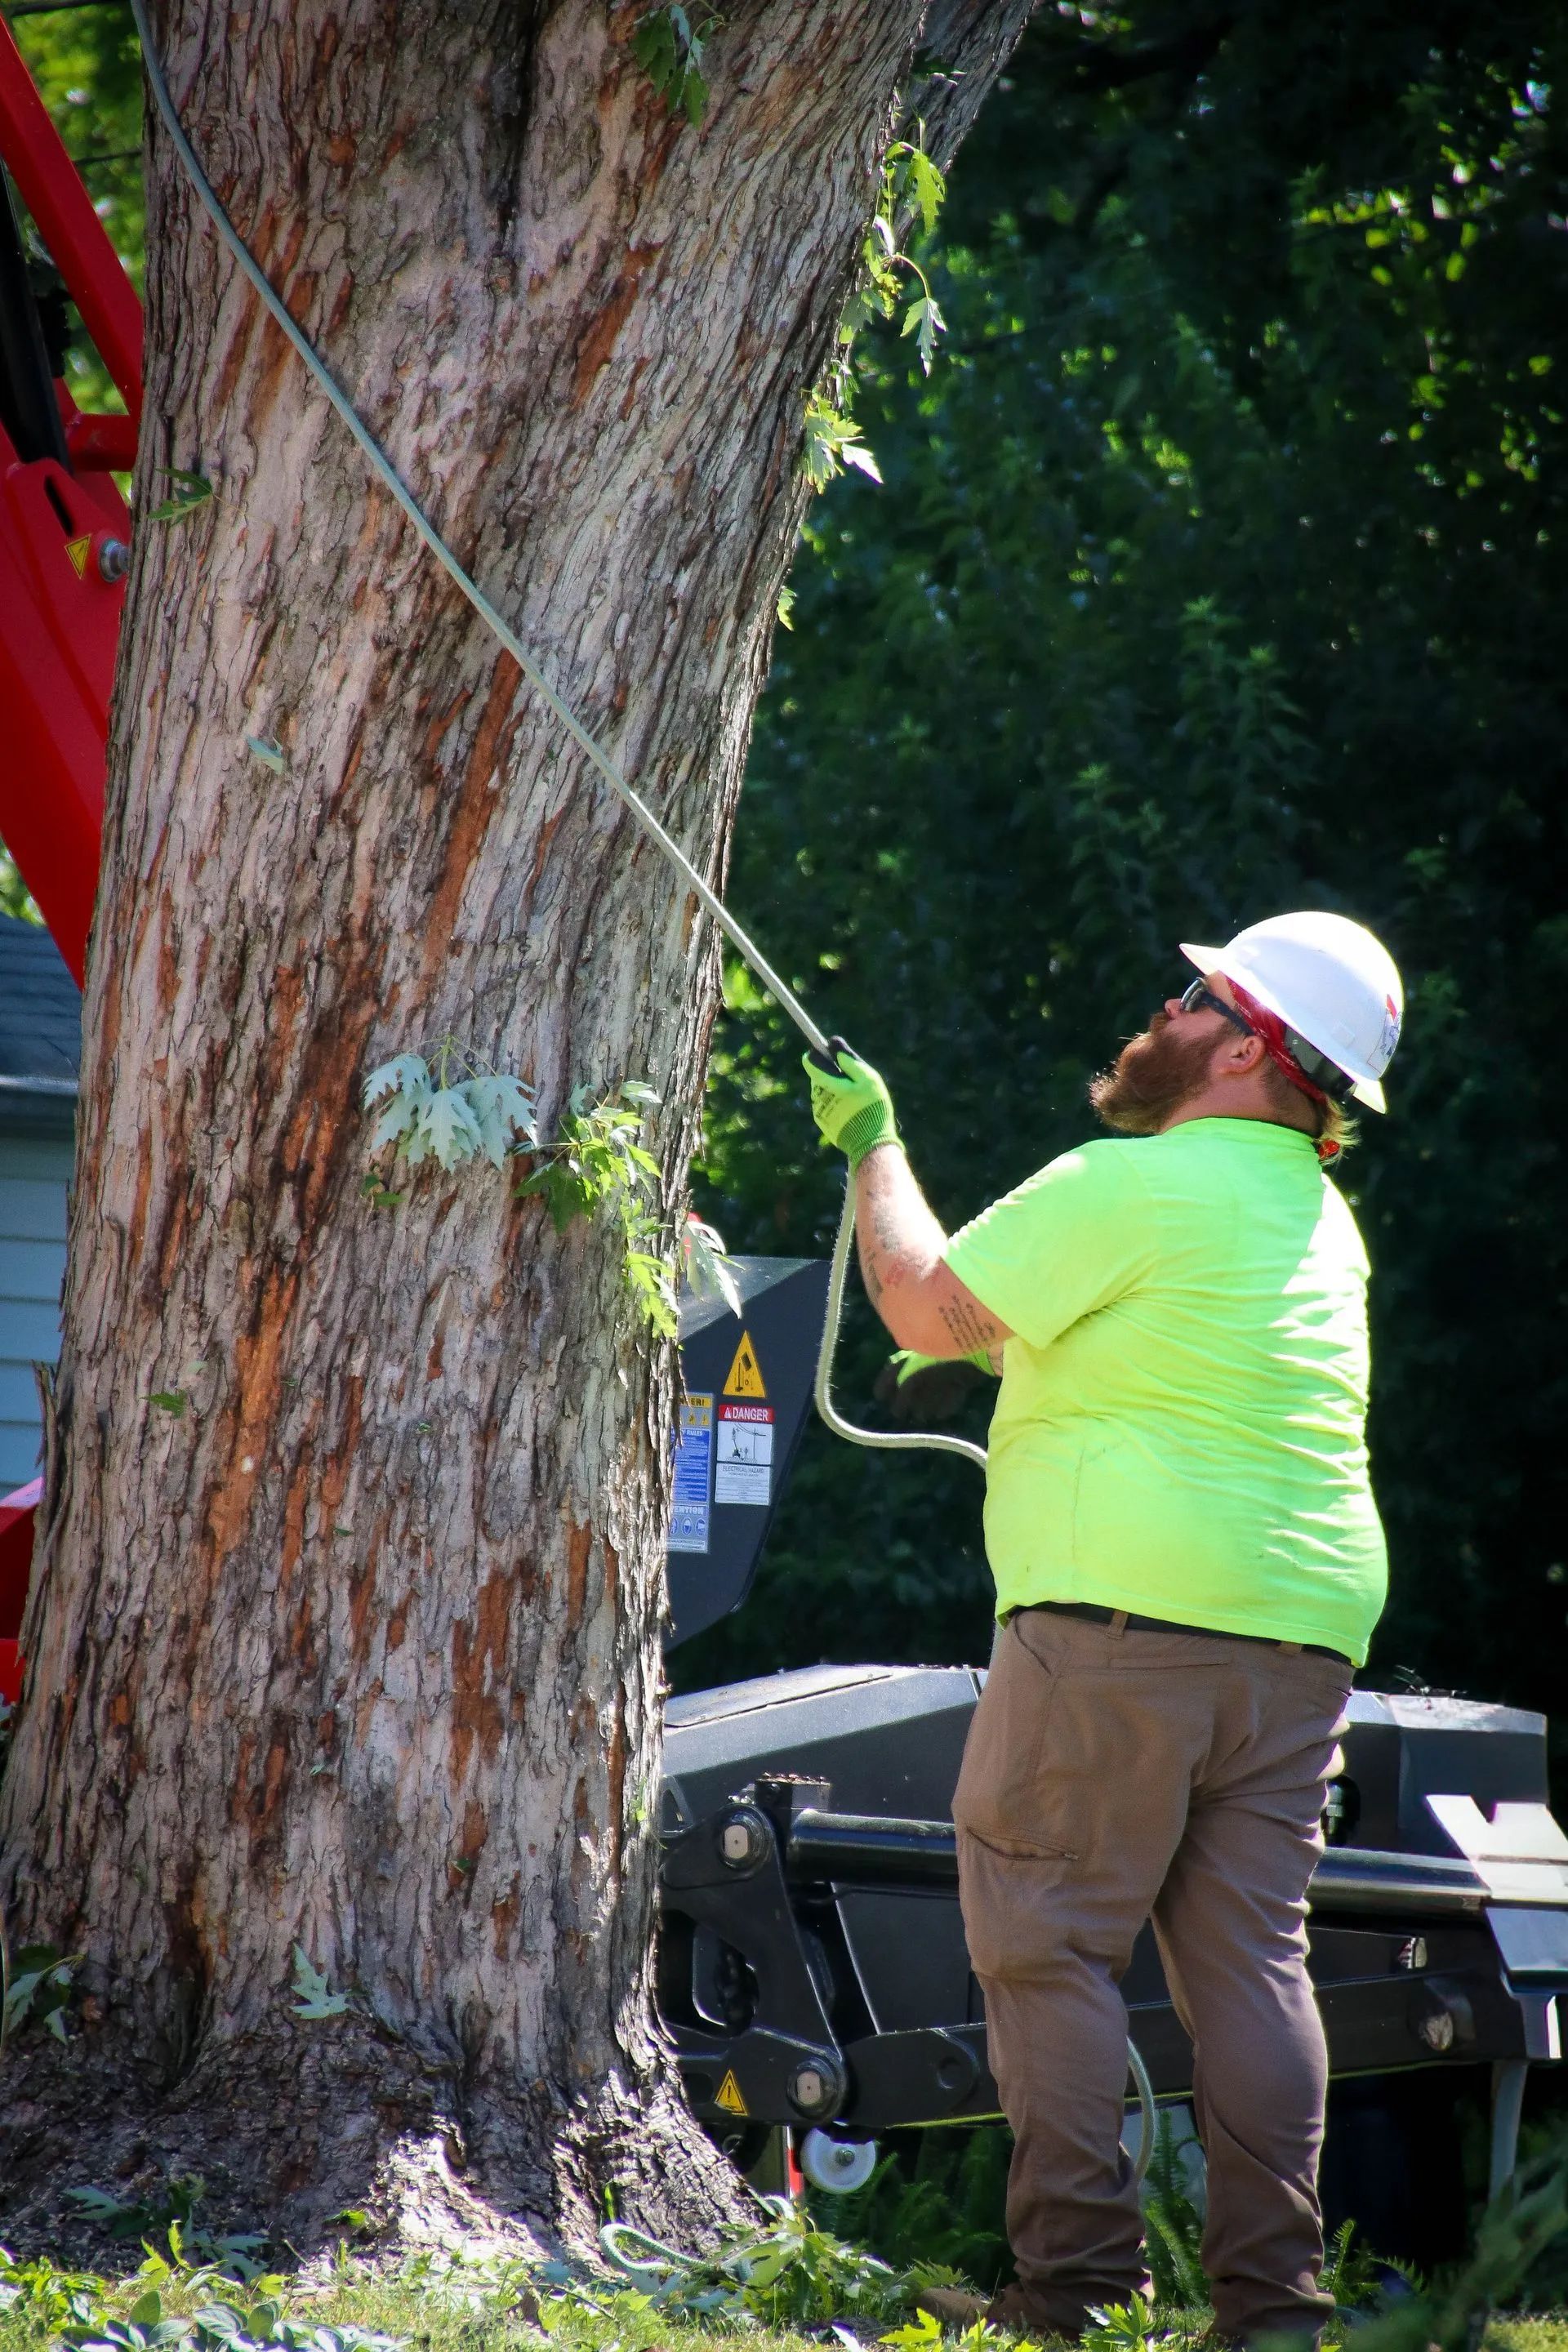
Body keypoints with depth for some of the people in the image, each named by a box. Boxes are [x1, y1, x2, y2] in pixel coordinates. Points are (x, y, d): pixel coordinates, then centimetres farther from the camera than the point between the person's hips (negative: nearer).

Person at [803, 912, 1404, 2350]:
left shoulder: (1132, 1187, -9)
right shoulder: (1317, 1216, 18)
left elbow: (927, 1308, -6)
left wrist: (872, 1145, 8)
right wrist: (998, 1341, 35)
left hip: (1126, 1611, -8)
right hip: (1303, 1631, 8)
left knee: (1050, 1943, -1)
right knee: (1248, 1956, 6)